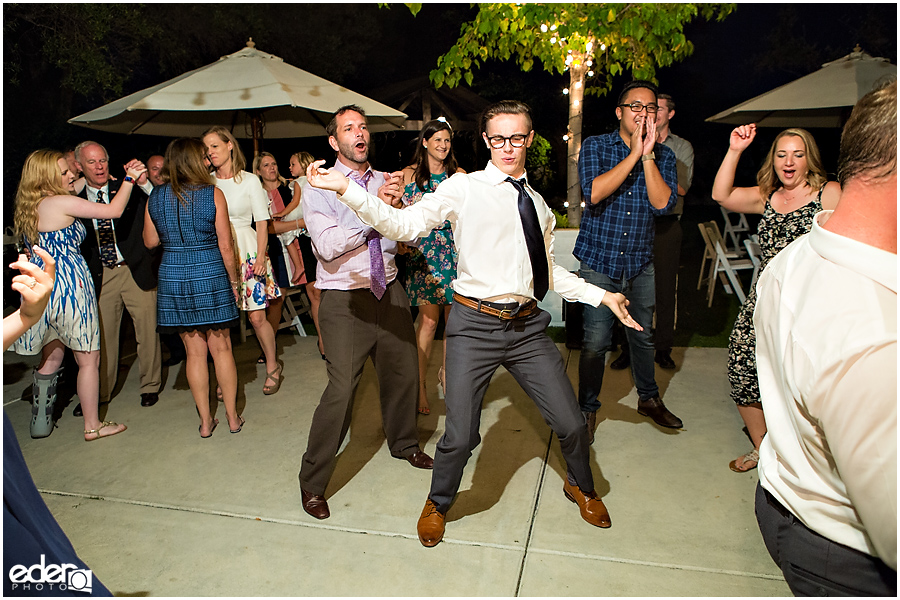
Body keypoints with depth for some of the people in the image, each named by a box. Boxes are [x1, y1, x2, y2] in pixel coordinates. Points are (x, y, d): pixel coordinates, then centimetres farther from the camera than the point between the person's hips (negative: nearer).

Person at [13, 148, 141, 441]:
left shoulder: (29, 207, 11)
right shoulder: (62, 203, -13)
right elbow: (114, 210, -12)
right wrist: (130, 178, -1)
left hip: (40, 286, 8)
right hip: (69, 285, -8)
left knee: (51, 357, 20)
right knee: (89, 359, 4)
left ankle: (41, 423, 27)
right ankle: (92, 426, 12)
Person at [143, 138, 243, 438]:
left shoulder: (155, 197, 2)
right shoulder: (213, 195, -8)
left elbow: (150, 241, 11)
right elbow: (225, 246, -7)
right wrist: (233, 281, 3)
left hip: (173, 277, 3)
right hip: (211, 276, -3)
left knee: (195, 351, 10)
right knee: (221, 348, 8)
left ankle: (205, 420, 17)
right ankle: (233, 416, 17)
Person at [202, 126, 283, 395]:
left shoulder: (249, 180, 2)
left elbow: (262, 222, 0)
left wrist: (261, 255, -9)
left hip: (246, 252, -3)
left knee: (257, 316, -2)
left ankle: (273, 366, 19)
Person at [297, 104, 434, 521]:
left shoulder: (386, 182, 9)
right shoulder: (318, 186, -5)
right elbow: (328, 245, -18)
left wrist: (396, 205, -14)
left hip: (389, 293, 5)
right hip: (345, 300, -5)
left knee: (402, 374, 17)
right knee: (341, 389, -11)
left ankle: (404, 444, 46)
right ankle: (312, 482, 11)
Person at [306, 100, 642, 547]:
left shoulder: (538, 204, 15)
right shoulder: (464, 188, -3)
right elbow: (403, 225, -12)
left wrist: (602, 296, 17)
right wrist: (345, 188, -24)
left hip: (527, 325, 5)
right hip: (476, 324, -4)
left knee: (571, 424, 10)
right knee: (461, 436, -3)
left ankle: (580, 486, 44)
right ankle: (438, 504, 31)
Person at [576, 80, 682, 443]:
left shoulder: (663, 156, 4)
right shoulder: (596, 146, -4)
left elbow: (662, 203, -13)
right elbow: (594, 193, -22)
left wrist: (647, 155, -17)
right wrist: (633, 153, -19)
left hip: (640, 263, 3)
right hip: (599, 260, -3)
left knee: (643, 335, 16)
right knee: (596, 342, -3)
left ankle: (648, 399, 38)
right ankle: (588, 409, 18)